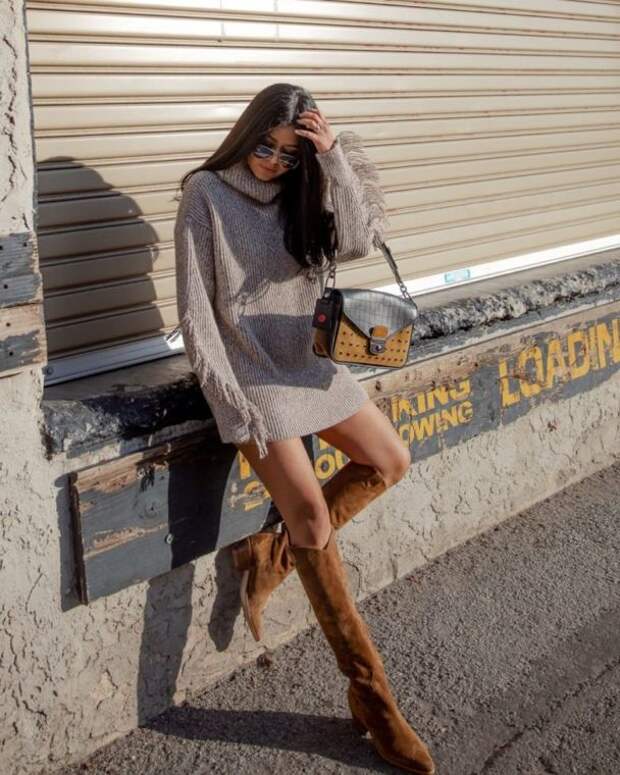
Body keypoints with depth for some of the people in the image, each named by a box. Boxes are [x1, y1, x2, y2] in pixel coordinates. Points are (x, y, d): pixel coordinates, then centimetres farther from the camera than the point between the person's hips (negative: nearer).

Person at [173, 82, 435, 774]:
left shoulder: (299, 194, 8)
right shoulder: (206, 193, -8)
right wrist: (232, 402, -17)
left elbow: (358, 242, -11)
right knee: (314, 521, -10)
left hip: (304, 362, 7)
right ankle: (370, 693, 0)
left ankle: (270, 555, 13)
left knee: (391, 462, 5)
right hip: (247, 372, -7)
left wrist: (335, 158, -15)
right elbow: (194, 310, -12)